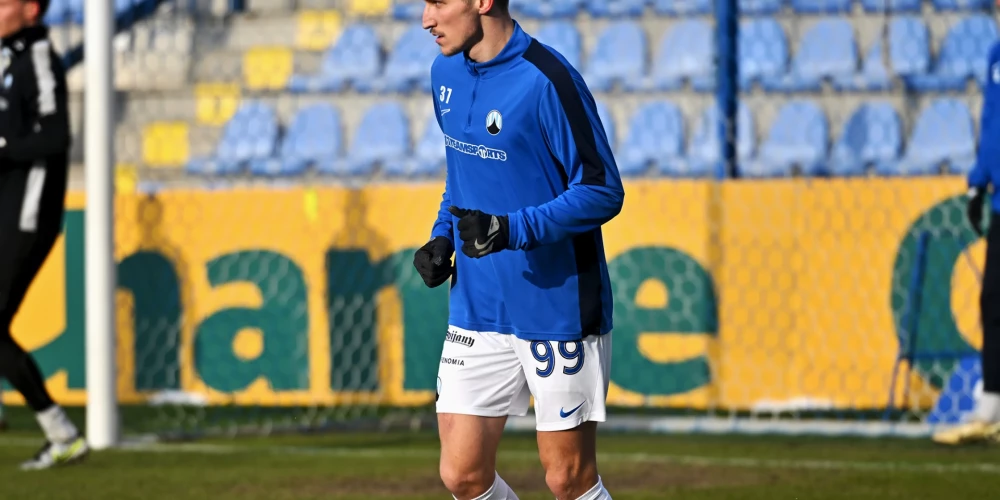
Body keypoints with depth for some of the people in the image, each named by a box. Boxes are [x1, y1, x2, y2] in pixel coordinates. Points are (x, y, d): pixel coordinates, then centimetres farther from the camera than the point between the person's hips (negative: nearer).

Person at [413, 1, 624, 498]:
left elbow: (603, 192, -17)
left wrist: (512, 230, -28)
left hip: (559, 306, -7)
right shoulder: (446, 73, 7)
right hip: (476, 308, 7)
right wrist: (443, 235, 6)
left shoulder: (547, 81, -18)